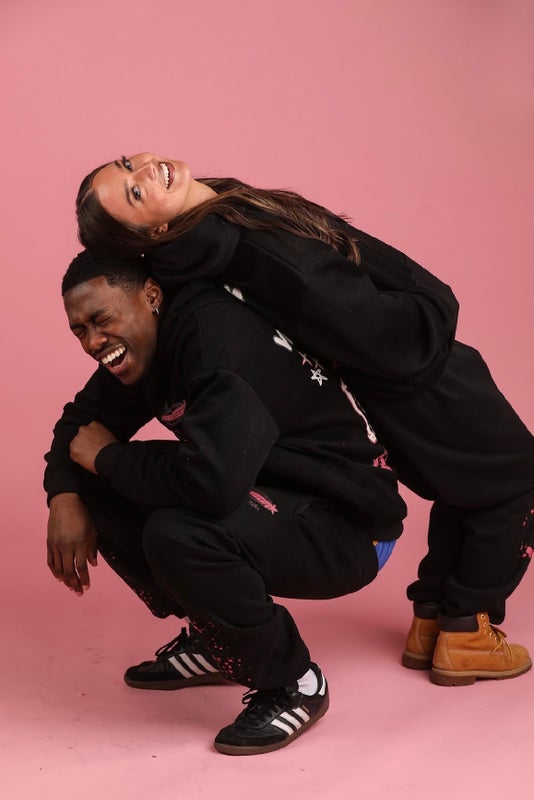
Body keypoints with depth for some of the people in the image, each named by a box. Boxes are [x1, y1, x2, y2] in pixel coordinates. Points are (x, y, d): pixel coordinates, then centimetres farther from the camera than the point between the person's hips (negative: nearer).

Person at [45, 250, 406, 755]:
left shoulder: (219, 339, -27)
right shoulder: (143, 348, 0)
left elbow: (212, 480, -39)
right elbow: (82, 420, 14)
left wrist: (108, 456, -20)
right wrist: (65, 497, -7)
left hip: (348, 524, -9)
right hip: (269, 497, 9)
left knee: (177, 534, -34)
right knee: (99, 488, 1)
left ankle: (292, 685, -8)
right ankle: (214, 641, 15)